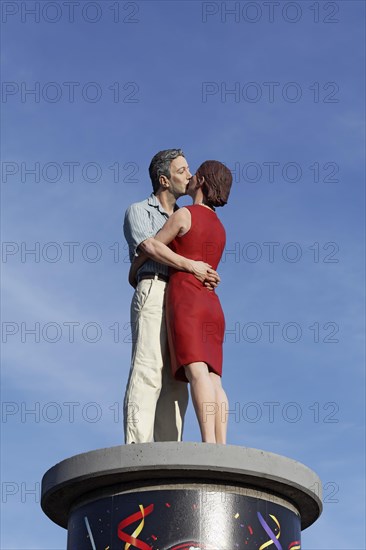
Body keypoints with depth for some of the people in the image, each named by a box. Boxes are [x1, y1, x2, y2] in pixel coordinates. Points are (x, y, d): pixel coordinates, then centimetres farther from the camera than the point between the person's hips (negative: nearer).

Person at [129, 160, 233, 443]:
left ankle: (209, 449, -35)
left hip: (186, 301, -7)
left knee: (197, 372, -21)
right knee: (213, 382, -5)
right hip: (212, 307, 7)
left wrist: (135, 267, 22)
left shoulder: (184, 214, 2)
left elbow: (150, 247, 3)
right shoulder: (220, 229, 25)